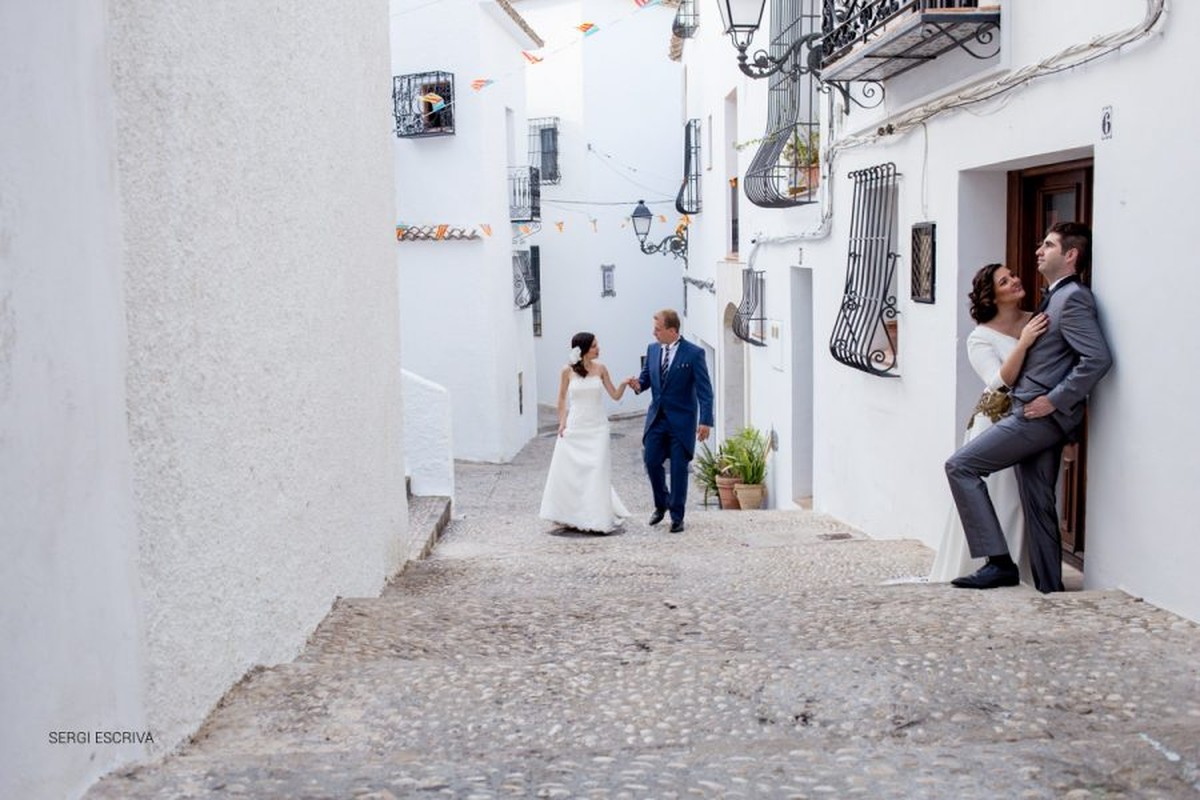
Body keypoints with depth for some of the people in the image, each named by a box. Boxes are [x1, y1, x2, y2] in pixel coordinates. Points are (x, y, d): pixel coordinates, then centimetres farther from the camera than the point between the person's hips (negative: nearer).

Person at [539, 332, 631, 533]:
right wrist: (562, 422, 1)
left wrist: (624, 384, -14)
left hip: (597, 428, 0)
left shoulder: (600, 369, 0)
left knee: (597, 472, -5)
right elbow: (562, 398, 9)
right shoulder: (568, 371, -2)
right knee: (569, 472, 2)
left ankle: (598, 520, 2)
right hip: (574, 427, 0)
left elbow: (615, 395, 4)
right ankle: (572, 516, 19)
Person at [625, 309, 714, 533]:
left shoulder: (694, 353, -10)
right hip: (656, 417, 5)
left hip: (681, 420, -5)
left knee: (679, 468, 2)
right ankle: (661, 504, 28)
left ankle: (677, 517, 13)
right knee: (651, 461, 4)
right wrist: (638, 384, -10)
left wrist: (706, 421, -17)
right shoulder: (652, 349, 5)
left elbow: (704, 390, -10)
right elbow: (646, 378, 15)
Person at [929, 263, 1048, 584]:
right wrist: (1022, 344, -26)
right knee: (990, 499, -1)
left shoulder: (1039, 322, 7)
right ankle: (977, 568, 8)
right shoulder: (981, 338, -3)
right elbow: (1000, 382, -16)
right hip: (997, 423, -3)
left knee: (1026, 500, 4)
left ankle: (1016, 568, 15)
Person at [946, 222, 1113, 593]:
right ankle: (1049, 586, 17)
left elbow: (1098, 358, -22)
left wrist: (1053, 401, -20)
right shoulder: (1056, 297, 19)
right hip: (1035, 415, 10)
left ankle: (998, 562, -10)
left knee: (960, 466, -11)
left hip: (1040, 416, -10)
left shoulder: (1073, 298, -12)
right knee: (1038, 506, 11)